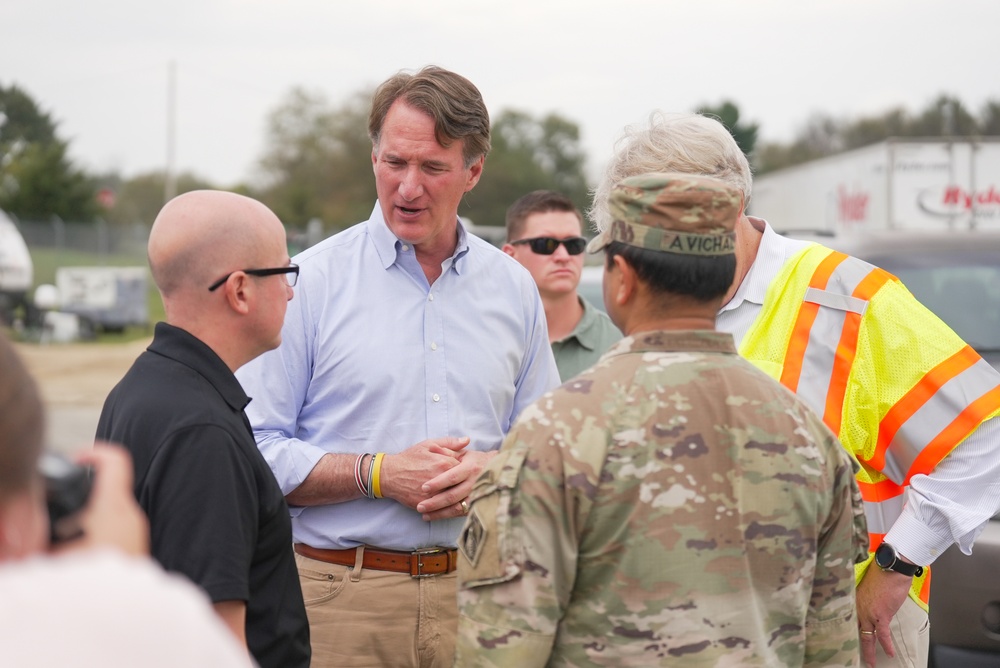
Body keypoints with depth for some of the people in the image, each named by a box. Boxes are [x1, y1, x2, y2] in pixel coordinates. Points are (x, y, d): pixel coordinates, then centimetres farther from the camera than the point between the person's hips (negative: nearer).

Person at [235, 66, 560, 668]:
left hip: (474, 591, 3)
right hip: (338, 592, -3)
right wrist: (378, 474, -15)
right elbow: (255, 449, -5)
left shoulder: (513, 290, 10)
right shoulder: (311, 280, -2)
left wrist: (491, 471, -6)